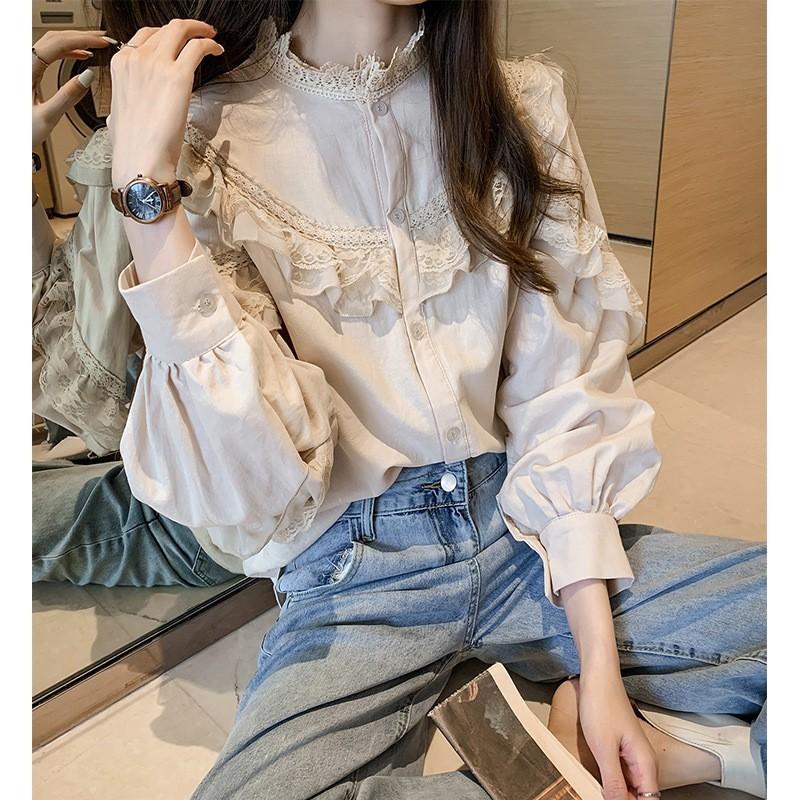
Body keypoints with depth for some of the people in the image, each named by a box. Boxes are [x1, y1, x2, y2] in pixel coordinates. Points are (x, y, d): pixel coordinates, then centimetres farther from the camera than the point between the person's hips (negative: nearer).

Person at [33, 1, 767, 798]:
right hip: (356, 571, -1)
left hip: (533, 537, 2)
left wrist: (601, 662, -9)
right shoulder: (210, 139, -6)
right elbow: (252, 489, -16)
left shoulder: (519, 104, 2)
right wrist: (147, 190, -21)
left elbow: (569, 393, -3)